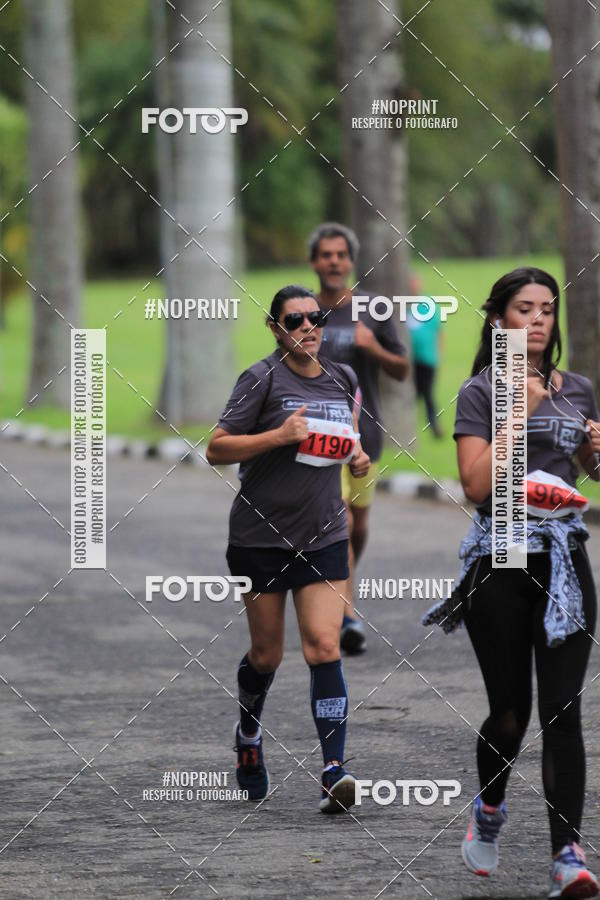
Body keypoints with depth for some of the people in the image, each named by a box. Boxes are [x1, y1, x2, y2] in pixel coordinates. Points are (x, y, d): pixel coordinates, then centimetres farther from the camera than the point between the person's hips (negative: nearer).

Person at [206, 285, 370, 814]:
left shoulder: (343, 380, 8)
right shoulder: (262, 380, -8)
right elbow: (216, 449, -11)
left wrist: (357, 456, 4)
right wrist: (279, 435, -22)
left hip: (324, 536, 3)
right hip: (261, 534, -3)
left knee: (324, 646, -10)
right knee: (267, 653, 8)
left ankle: (335, 773, -16)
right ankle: (249, 735, 39)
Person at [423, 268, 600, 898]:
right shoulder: (480, 391, -2)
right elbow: (477, 485, -13)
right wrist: (521, 412, -14)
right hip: (498, 561, -3)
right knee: (510, 711, 4)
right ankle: (489, 810, 35)